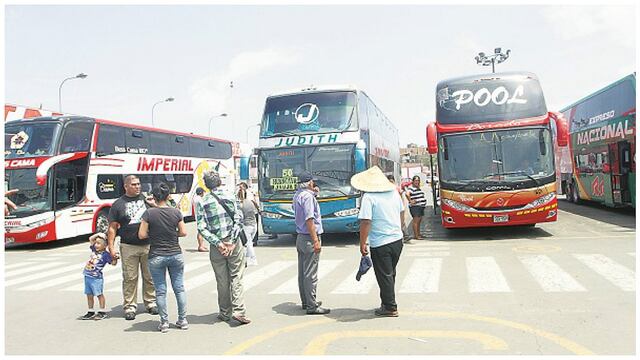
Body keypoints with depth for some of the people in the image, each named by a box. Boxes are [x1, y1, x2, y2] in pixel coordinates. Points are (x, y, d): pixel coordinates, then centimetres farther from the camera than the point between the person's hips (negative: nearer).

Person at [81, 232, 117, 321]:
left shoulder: (105, 254, -11)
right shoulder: (94, 249, 8)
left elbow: (113, 263, -13)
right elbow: (90, 239, 18)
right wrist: (98, 235, 8)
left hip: (96, 278, -7)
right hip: (87, 276, 7)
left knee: (99, 294, 2)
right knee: (89, 295, 13)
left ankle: (102, 312, 10)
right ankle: (91, 312, 23)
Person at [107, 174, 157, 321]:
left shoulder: (146, 198, 8)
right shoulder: (118, 204, 4)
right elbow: (112, 227, 2)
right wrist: (111, 247, -4)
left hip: (148, 245, 2)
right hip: (128, 247, -2)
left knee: (149, 276, 9)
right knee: (130, 278, 1)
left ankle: (151, 302, 22)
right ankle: (130, 306, 11)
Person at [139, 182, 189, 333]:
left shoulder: (149, 213, -10)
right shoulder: (176, 212, -4)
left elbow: (142, 235, -9)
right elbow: (183, 232, -1)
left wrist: (153, 234, 9)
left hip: (156, 257, -2)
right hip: (175, 254, 2)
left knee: (160, 291, 8)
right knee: (179, 288, 11)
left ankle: (164, 322, 13)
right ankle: (183, 320, 17)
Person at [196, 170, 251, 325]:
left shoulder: (202, 202, 0)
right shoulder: (230, 196, 1)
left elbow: (202, 227, -8)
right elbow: (238, 218, -7)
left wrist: (217, 243, -9)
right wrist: (231, 241, -9)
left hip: (216, 246, 1)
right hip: (234, 243, -1)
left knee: (222, 280, 11)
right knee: (236, 277, 4)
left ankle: (225, 312, 19)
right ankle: (238, 310, -6)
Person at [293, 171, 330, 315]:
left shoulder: (297, 195, 12)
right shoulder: (307, 196, -16)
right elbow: (309, 219, -22)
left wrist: (313, 193, 16)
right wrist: (316, 241, -22)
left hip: (300, 237, 10)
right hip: (309, 238, -10)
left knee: (302, 272, 15)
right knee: (311, 274, -5)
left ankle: (306, 301, 26)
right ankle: (312, 306, -1)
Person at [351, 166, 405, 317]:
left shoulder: (369, 197, -16)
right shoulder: (394, 192, 5)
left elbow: (366, 222, -21)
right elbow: (402, 213, 17)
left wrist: (362, 244, -13)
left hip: (380, 244, -7)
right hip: (397, 240, 7)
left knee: (384, 276, 6)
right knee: (390, 273, 20)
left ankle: (390, 307, 15)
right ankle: (388, 303, 31)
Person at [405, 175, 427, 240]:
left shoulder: (418, 188, 18)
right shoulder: (411, 188, -13)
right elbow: (407, 194, -31)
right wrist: (410, 201, -25)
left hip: (421, 206, 10)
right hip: (415, 206, -10)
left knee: (419, 221, 14)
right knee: (416, 220, -9)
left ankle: (418, 234, 23)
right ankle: (415, 235, -7)